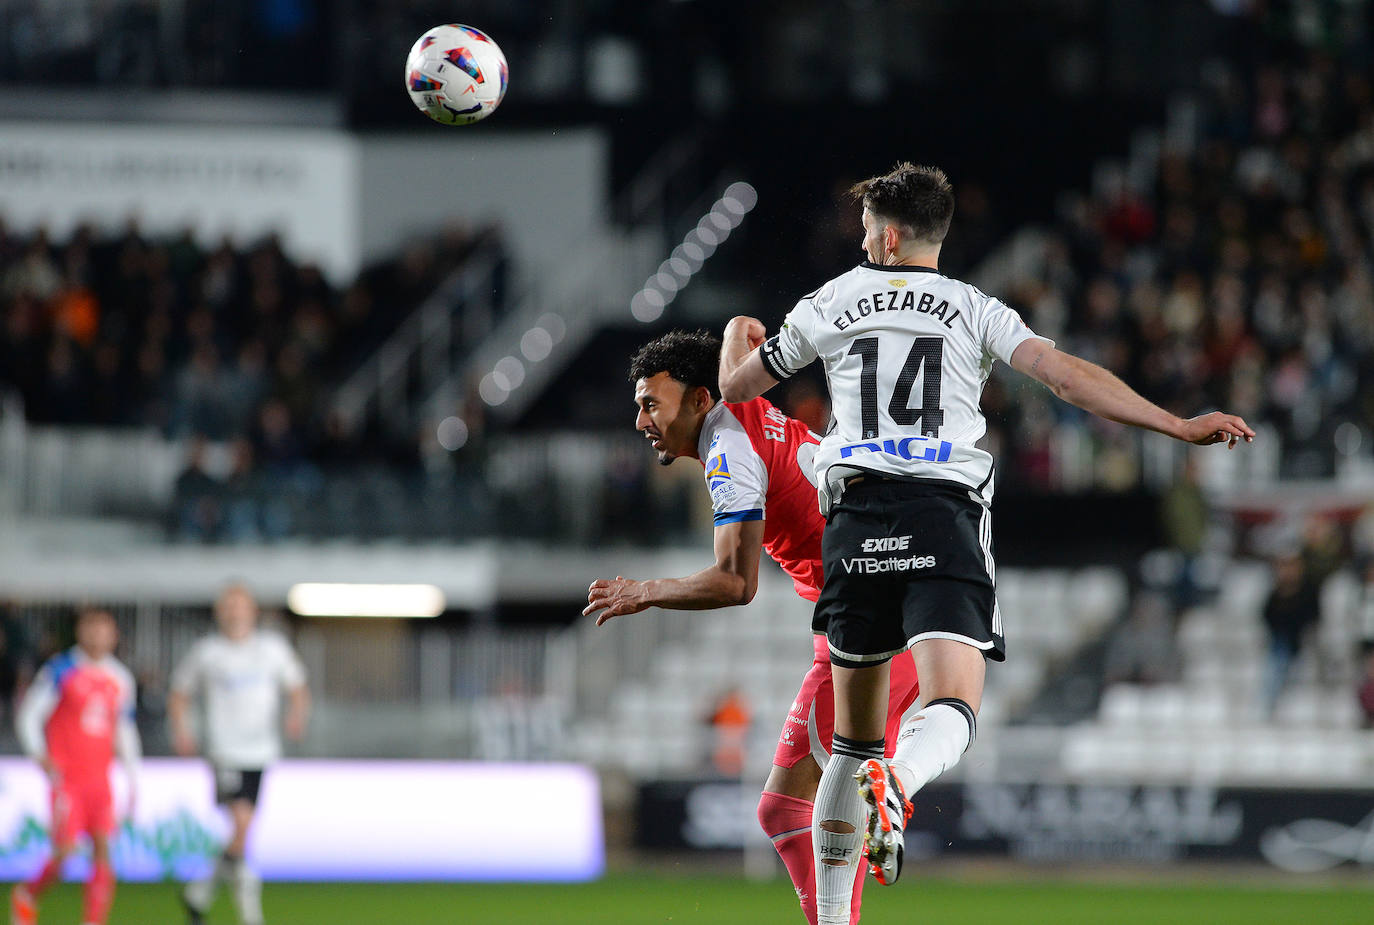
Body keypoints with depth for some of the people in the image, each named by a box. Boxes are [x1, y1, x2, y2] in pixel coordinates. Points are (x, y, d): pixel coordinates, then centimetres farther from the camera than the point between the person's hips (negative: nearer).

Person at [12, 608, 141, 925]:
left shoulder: (120, 679, 11)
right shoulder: (60, 671, -4)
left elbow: (124, 731, 20)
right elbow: (29, 714, -1)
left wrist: (133, 777, 16)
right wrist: (39, 755, -14)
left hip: (99, 777, 5)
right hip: (66, 777, -4)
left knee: (103, 850, -8)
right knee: (65, 850, -11)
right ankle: (27, 896, 17)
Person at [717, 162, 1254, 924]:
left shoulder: (831, 304, 15)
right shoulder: (975, 311, 10)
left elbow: (737, 387, 26)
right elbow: (1064, 375, -4)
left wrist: (738, 337, 49)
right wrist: (1181, 426, -6)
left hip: (857, 520, 2)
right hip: (946, 517, -2)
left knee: (854, 737, 13)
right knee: (952, 709, -14)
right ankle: (895, 783, -49)